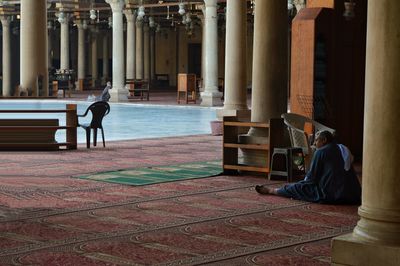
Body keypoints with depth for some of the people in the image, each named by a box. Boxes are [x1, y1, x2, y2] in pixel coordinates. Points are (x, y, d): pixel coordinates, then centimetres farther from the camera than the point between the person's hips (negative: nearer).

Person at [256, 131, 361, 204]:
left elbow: (312, 177, -1)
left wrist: (305, 179, 21)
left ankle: (271, 190, 31)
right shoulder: (341, 149, 18)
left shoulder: (321, 152, -4)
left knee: (298, 187, 13)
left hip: (330, 194, -7)